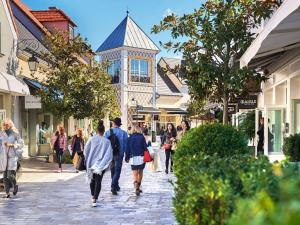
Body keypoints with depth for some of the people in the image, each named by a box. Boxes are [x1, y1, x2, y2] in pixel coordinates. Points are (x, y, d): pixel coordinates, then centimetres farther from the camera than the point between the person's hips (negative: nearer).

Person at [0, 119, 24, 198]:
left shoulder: (15, 133, -1)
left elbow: (21, 144, -2)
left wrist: (11, 145, -14)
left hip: (12, 156, -3)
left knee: (10, 175, -12)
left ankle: (15, 186, 17)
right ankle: (7, 193, 12)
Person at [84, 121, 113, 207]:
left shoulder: (92, 139, -7)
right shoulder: (107, 141, -8)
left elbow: (85, 151, -2)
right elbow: (109, 155, -7)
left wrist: (88, 161, 14)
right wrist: (107, 165, 5)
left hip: (91, 163, 2)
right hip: (101, 164, -2)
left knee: (92, 180, 22)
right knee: (98, 181, 1)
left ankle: (93, 196, 36)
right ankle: (95, 199, -10)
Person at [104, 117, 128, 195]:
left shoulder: (107, 132, -1)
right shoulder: (123, 133, -5)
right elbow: (126, 145, -4)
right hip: (119, 154, -3)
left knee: (113, 170, 18)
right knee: (117, 171, 0)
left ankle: (116, 186, 29)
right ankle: (113, 187, -16)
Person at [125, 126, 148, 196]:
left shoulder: (130, 138, 2)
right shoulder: (142, 137, -1)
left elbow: (127, 149, 4)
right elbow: (145, 147, -4)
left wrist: (127, 158, 12)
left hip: (133, 158, 0)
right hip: (141, 158, 0)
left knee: (135, 174, -2)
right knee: (140, 172, 18)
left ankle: (136, 187, -24)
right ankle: (138, 187, 27)